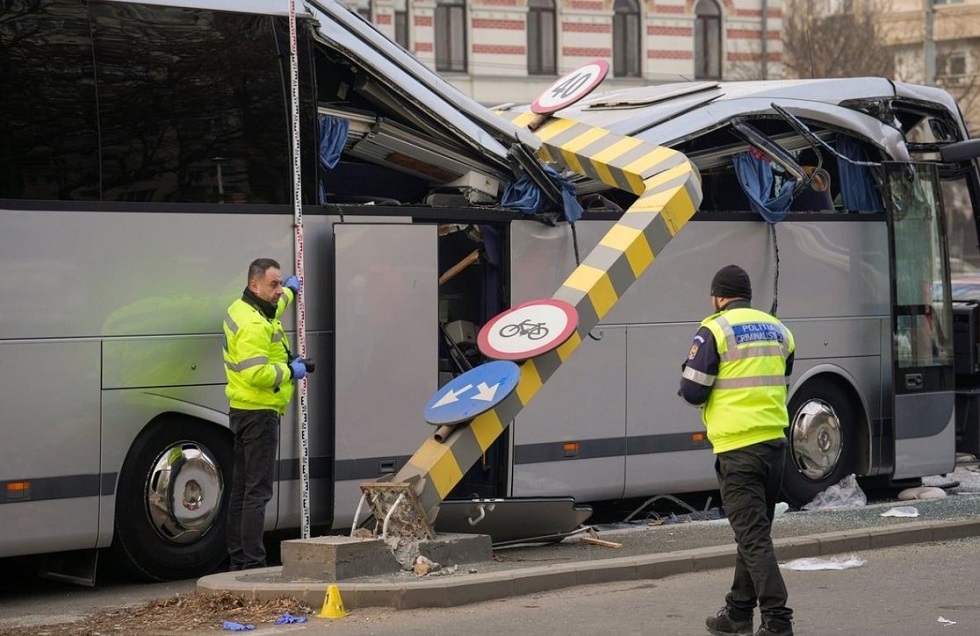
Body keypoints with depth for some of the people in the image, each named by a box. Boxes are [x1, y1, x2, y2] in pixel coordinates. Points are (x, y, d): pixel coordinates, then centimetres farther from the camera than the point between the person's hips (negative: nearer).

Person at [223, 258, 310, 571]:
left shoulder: (241, 310, 13)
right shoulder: (254, 324, -21)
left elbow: (272, 307, 38)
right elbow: (256, 373, -30)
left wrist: (290, 291, 53)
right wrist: (289, 371, -16)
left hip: (243, 412, 11)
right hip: (259, 413, -11)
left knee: (242, 487, 15)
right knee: (257, 490, -10)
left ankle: (238, 558, 22)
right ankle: (252, 563, -11)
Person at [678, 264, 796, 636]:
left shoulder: (715, 331, -9)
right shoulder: (778, 330, 12)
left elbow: (692, 392, -9)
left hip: (737, 448, -7)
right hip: (775, 442, 7)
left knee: (753, 536, -7)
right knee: (754, 529, 17)